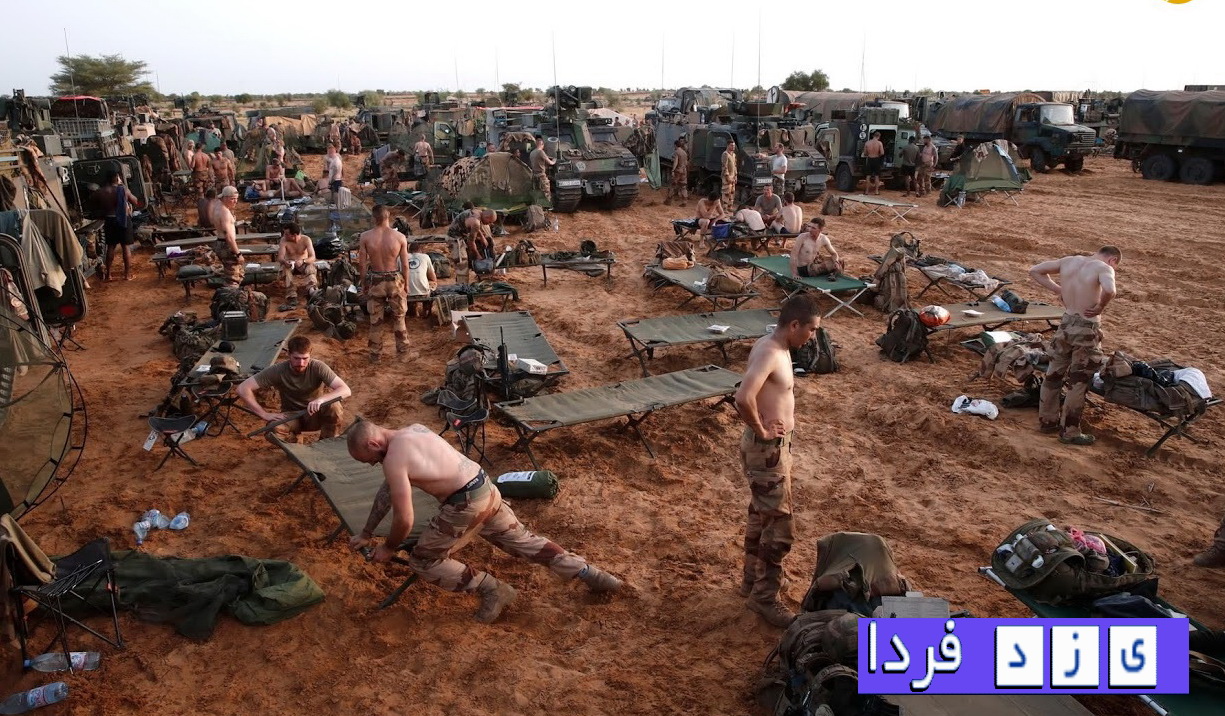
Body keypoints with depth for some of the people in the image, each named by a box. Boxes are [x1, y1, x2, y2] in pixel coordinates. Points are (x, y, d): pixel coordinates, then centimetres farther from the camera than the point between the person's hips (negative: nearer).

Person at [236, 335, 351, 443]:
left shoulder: (318, 367, -21)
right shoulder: (277, 370, -20)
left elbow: (346, 390, -29)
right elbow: (243, 389, -20)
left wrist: (321, 399, -47)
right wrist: (265, 414, -24)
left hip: (314, 415, 0)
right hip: (291, 416, 0)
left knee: (333, 406, -33)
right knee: (274, 432, -33)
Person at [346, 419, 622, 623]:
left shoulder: (393, 459, -15)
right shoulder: (412, 430, 13)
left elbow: (404, 520, -14)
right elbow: (388, 489, 22)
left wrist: (388, 548, 7)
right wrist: (366, 533, 28)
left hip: (466, 505, -9)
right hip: (487, 489, 9)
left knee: (422, 561, 6)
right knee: (523, 541, 21)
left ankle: (493, 589, 8)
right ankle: (593, 575, 24)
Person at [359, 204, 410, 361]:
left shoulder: (365, 237, -12)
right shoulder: (400, 237, -13)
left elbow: (362, 264, -7)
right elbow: (405, 265, -7)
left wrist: (364, 284, 7)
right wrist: (406, 284, 7)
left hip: (375, 280, 0)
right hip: (395, 279, 0)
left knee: (375, 320, 13)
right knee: (398, 316, 20)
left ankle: (375, 354, 23)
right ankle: (402, 347, 33)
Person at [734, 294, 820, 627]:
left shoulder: (775, 346, 6)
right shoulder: (769, 353, -24)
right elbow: (743, 398, -38)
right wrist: (761, 430, -23)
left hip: (774, 445, 10)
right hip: (767, 448, -10)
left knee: (760, 516, 21)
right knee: (779, 526, 0)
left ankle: (753, 580, 37)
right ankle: (765, 597, 14)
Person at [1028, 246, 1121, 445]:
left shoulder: (1068, 261, 4)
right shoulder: (1104, 268, -14)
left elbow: (1035, 271, 10)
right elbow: (1109, 290, -35)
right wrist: (1100, 307, -16)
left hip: (1066, 324, 6)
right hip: (1087, 329, -6)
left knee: (1054, 373, 18)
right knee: (1078, 381, 5)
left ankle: (1047, 420, 32)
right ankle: (1069, 432, 15)